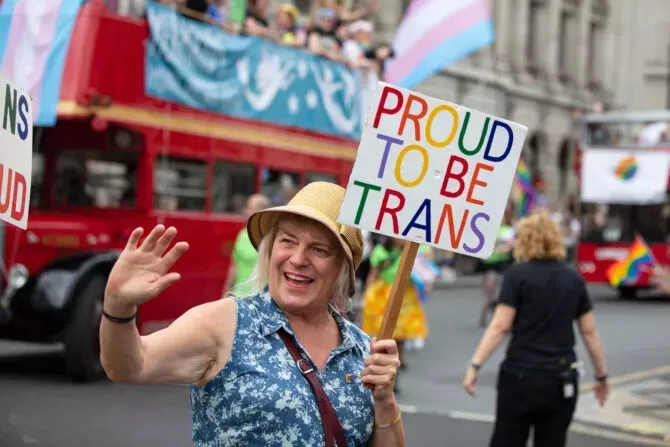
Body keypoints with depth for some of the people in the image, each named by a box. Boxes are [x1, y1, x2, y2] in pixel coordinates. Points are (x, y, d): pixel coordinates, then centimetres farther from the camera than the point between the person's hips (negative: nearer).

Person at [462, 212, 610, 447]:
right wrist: (601, 375, 17)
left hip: (521, 375, -4)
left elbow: (500, 327, -13)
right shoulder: (574, 278, 8)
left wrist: (475, 366, -13)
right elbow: (589, 332, 9)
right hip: (562, 380, 4)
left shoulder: (517, 275, -5)